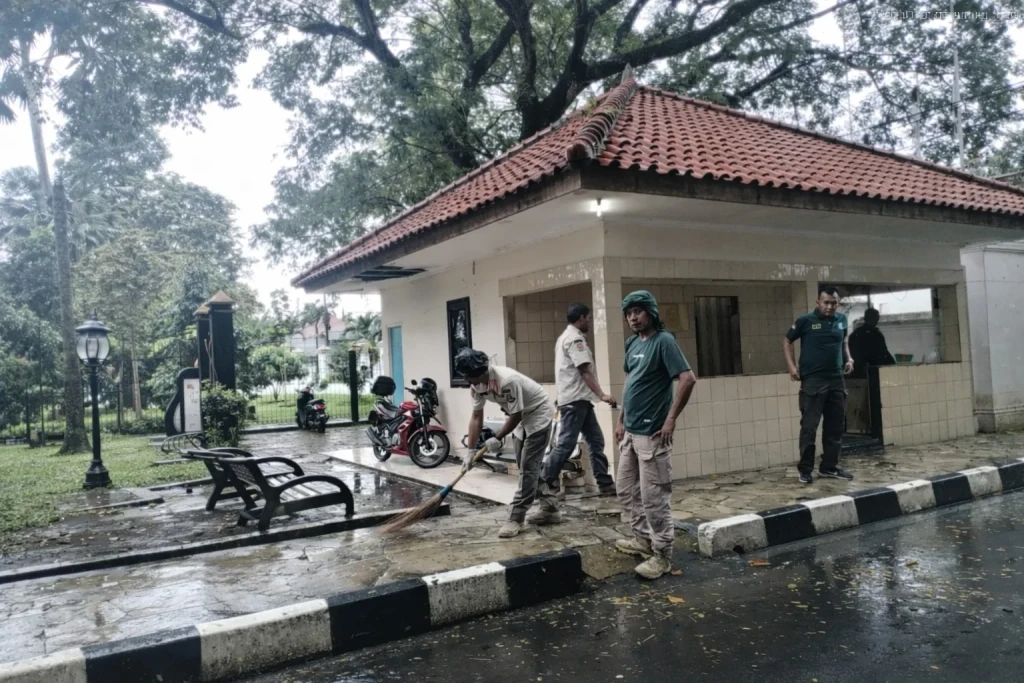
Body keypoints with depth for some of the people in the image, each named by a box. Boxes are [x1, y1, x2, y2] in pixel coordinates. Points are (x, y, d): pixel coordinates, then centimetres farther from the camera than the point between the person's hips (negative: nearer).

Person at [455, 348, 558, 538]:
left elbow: (515, 416, -26)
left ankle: (516, 518, -7)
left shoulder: (507, 380, -37)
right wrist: (471, 451, -7)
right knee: (524, 463, 14)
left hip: (539, 413, -9)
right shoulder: (476, 384, -11)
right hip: (522, 417, 9)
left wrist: (497, 438, -17)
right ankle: (550, 509, 24)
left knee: (528, 466, -10)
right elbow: (476, 417, -5)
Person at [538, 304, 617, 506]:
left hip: (578, 399, 11)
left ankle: (605, 484, 11)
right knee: (566, 443, -8)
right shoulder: (575, 339, -12)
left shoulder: (565, 337, 20)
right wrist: (601, 395, -26)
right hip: (575, 399, -11)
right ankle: (545, 482, 0)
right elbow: (584, 371, -20)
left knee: (596, 441, 9)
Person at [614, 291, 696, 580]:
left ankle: (662, 555, 10)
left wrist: (671, 420, -20)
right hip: (630, 431, 9)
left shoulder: (663, 341, -13)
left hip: (651, 433, -9)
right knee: (627, 491, 17)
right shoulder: (632, 343, 11)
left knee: (654, 497, -2)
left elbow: (688, 379, -22)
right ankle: (643, 539, 32)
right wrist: (621, 420, 18)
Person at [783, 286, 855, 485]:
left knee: (835, 426, 10)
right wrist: (792, 366, -8)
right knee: (809, 426, -4)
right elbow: (787, 342, 2)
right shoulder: (806, 321, -6)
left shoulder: (842, 320, 8)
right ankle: (805, 469, 4)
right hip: (812, 380, -5)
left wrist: (848, 358, 9)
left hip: (836, 379, 5)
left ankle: (830, 466, 22)